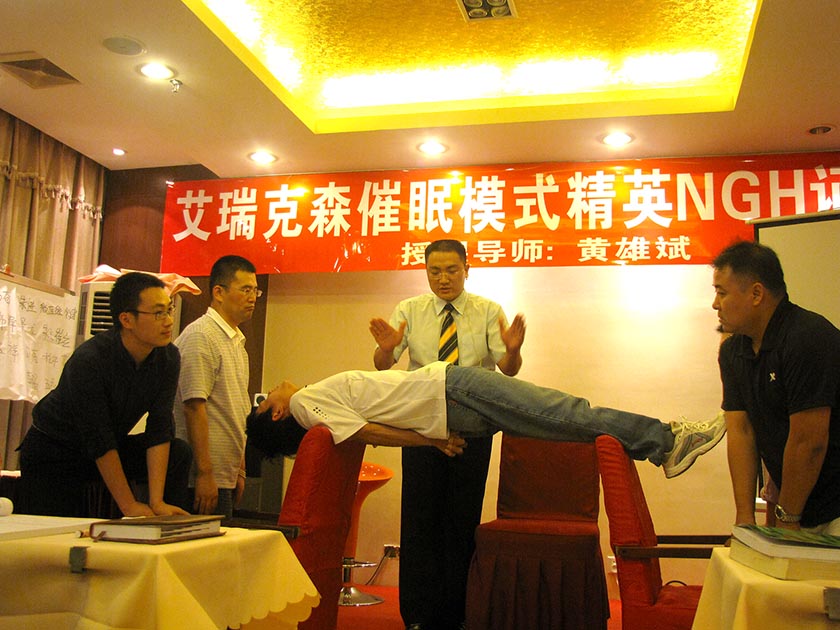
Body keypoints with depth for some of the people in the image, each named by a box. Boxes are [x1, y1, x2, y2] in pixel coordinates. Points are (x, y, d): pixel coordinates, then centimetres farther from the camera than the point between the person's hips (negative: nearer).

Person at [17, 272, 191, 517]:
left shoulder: (168, 357, -14)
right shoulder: (88, 361, -30)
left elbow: (160, 428, -16)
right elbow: (99, 442, -28)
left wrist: (157, 502, -23)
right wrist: (129, 506, -25)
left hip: (113, 446, 5)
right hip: (53, 455, -5)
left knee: (178, 453, -15)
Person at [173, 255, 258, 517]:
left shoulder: (236, 341, 17)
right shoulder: (200, 336, -13)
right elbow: (194, 406, -20)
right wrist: (205, 473, -22)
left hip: (226, 476, 9)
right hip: (207, 479, -9)